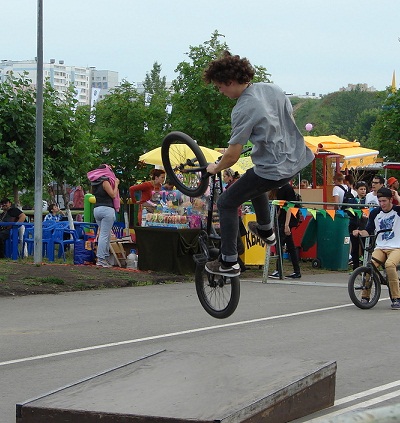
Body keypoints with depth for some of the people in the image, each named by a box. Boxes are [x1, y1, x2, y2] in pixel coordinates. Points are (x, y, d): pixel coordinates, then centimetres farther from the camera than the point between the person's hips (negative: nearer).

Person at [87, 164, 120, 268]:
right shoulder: (105, 181, -10)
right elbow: (113, 195, -12)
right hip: (106, 208, -8)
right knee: (104, 235, -8)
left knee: (107, 235, 16)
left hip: (96, 209, 8)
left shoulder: (94, 183, 14)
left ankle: (105, 256, 17)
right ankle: (100, 259, -11)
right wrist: (116, 184, 3)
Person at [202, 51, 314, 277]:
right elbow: (291, 119, 16)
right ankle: (266, 231, 50)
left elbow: (233, 156, -18)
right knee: (255, 181, 37)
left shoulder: (244, 109, -22)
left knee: (227, 203, 4)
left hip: (273, 169, -9)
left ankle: (229, 262, 2)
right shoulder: (272, 88, 2)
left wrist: (215, 168, 2)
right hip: (296, 160, 9)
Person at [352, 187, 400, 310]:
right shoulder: (375, 213, 8)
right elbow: (369, 231, 9)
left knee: (389, 264, -34)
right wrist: (360, 232, -11)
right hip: (380, 248, 4)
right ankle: (365, 296, -6)